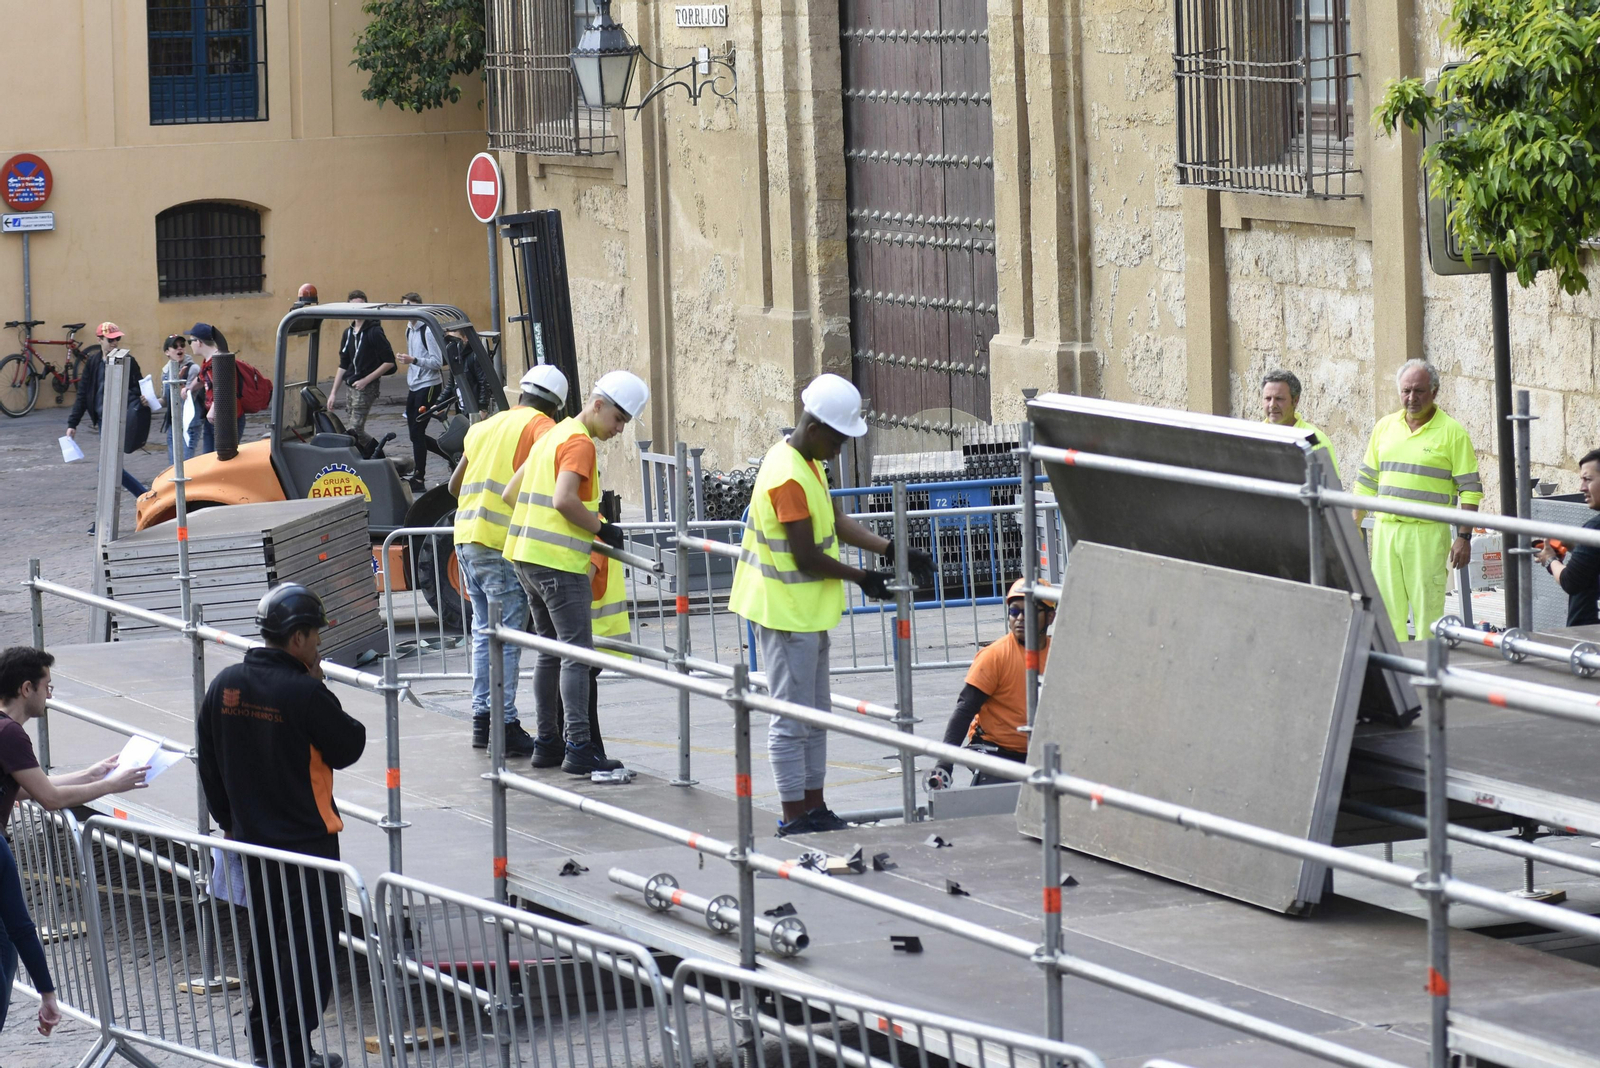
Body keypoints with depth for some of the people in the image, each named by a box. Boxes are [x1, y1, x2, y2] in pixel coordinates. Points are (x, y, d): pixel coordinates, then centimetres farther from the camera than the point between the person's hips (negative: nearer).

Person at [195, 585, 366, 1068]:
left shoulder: (225, 685, 1)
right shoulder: (305, 694, -20)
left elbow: (208, 761, 10)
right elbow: (348, 747, -7)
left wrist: (229, 821, 20)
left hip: (250, 841, 7)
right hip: (308, 843, -7)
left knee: (263, 941, 18)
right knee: (311, 944, 1)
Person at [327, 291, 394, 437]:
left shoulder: (374, 332, -11)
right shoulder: (349, 333, 12)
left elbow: (389, 362, -12)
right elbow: (343, 365, 17)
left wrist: (366, 380, -15)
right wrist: (333, 392, 13)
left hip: (367, 387, -8)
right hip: (352, 387, 8)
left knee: (354, 429, -15)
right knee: (358, 432, 11)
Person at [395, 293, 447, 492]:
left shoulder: (427, 330, -14)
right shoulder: (410, 330, 14)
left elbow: (437, 362, -19)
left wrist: (413, 360, -28)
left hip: (429, 386, -9)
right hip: (414, 387, 9)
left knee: (417, 432, -10)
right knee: (415, 434, 8)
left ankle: (419, 478, -4)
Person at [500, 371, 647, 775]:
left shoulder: (553, 435, 19)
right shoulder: (579, 443, -11)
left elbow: (511, 494, 24)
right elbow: (564, 499, -23)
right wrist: (602, 528, -12)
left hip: (526, 557, 10)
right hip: (559, 561, -10)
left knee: (550, 651, 15)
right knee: (577, 652, -8)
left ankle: (546, 741, 18)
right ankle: (577, 747, -13)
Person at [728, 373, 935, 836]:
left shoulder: (807, 463, 8)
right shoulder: (787, 478, -24)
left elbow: (837, 521, 10)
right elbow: (807, 558, -23)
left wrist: (891, 550, -1)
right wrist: (861, 578, -10)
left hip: (807, 612, 11)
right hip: (786, 612, -11)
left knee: (815, 714, 15)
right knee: (793, 719, -3)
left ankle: (814, 807, 22)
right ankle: (794, 816, 2)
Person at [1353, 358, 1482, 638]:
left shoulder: (1451, 432, -2)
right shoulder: (1385, 427, 13)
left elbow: (1470, 489, -3)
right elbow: (1366, 481, 19)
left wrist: (1464, 537, -10)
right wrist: (1354, 527, 14)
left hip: (1427, 533, -5)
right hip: (1385, 529, 5)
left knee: (1428, 609, -6)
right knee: (1386, 607, 4)